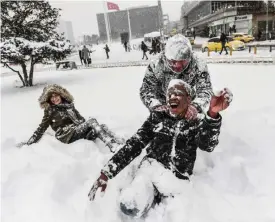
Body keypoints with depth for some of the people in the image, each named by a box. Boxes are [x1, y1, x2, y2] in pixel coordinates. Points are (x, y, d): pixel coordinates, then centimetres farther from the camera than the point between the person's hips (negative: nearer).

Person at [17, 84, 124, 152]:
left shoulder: (69, 104, 19)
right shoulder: (50, 111, 8)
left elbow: (80, 118, 23)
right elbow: (41, 128, 8)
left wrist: (88, 126, 10)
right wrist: (29, 142, 0)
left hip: (80, 132, 5)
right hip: (68, 136, -5)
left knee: (102, 127, -20)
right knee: (92, 121, -26)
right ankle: (114, 148, -40)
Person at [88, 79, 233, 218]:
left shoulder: (197, 124, 5)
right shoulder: (157, 117, 9)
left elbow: (207, 145, -16)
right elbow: (134, 144, 4)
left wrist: (213, 114, -36)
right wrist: (106, 173, -5)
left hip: (176, 178, -1)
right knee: (128, 206, -25)